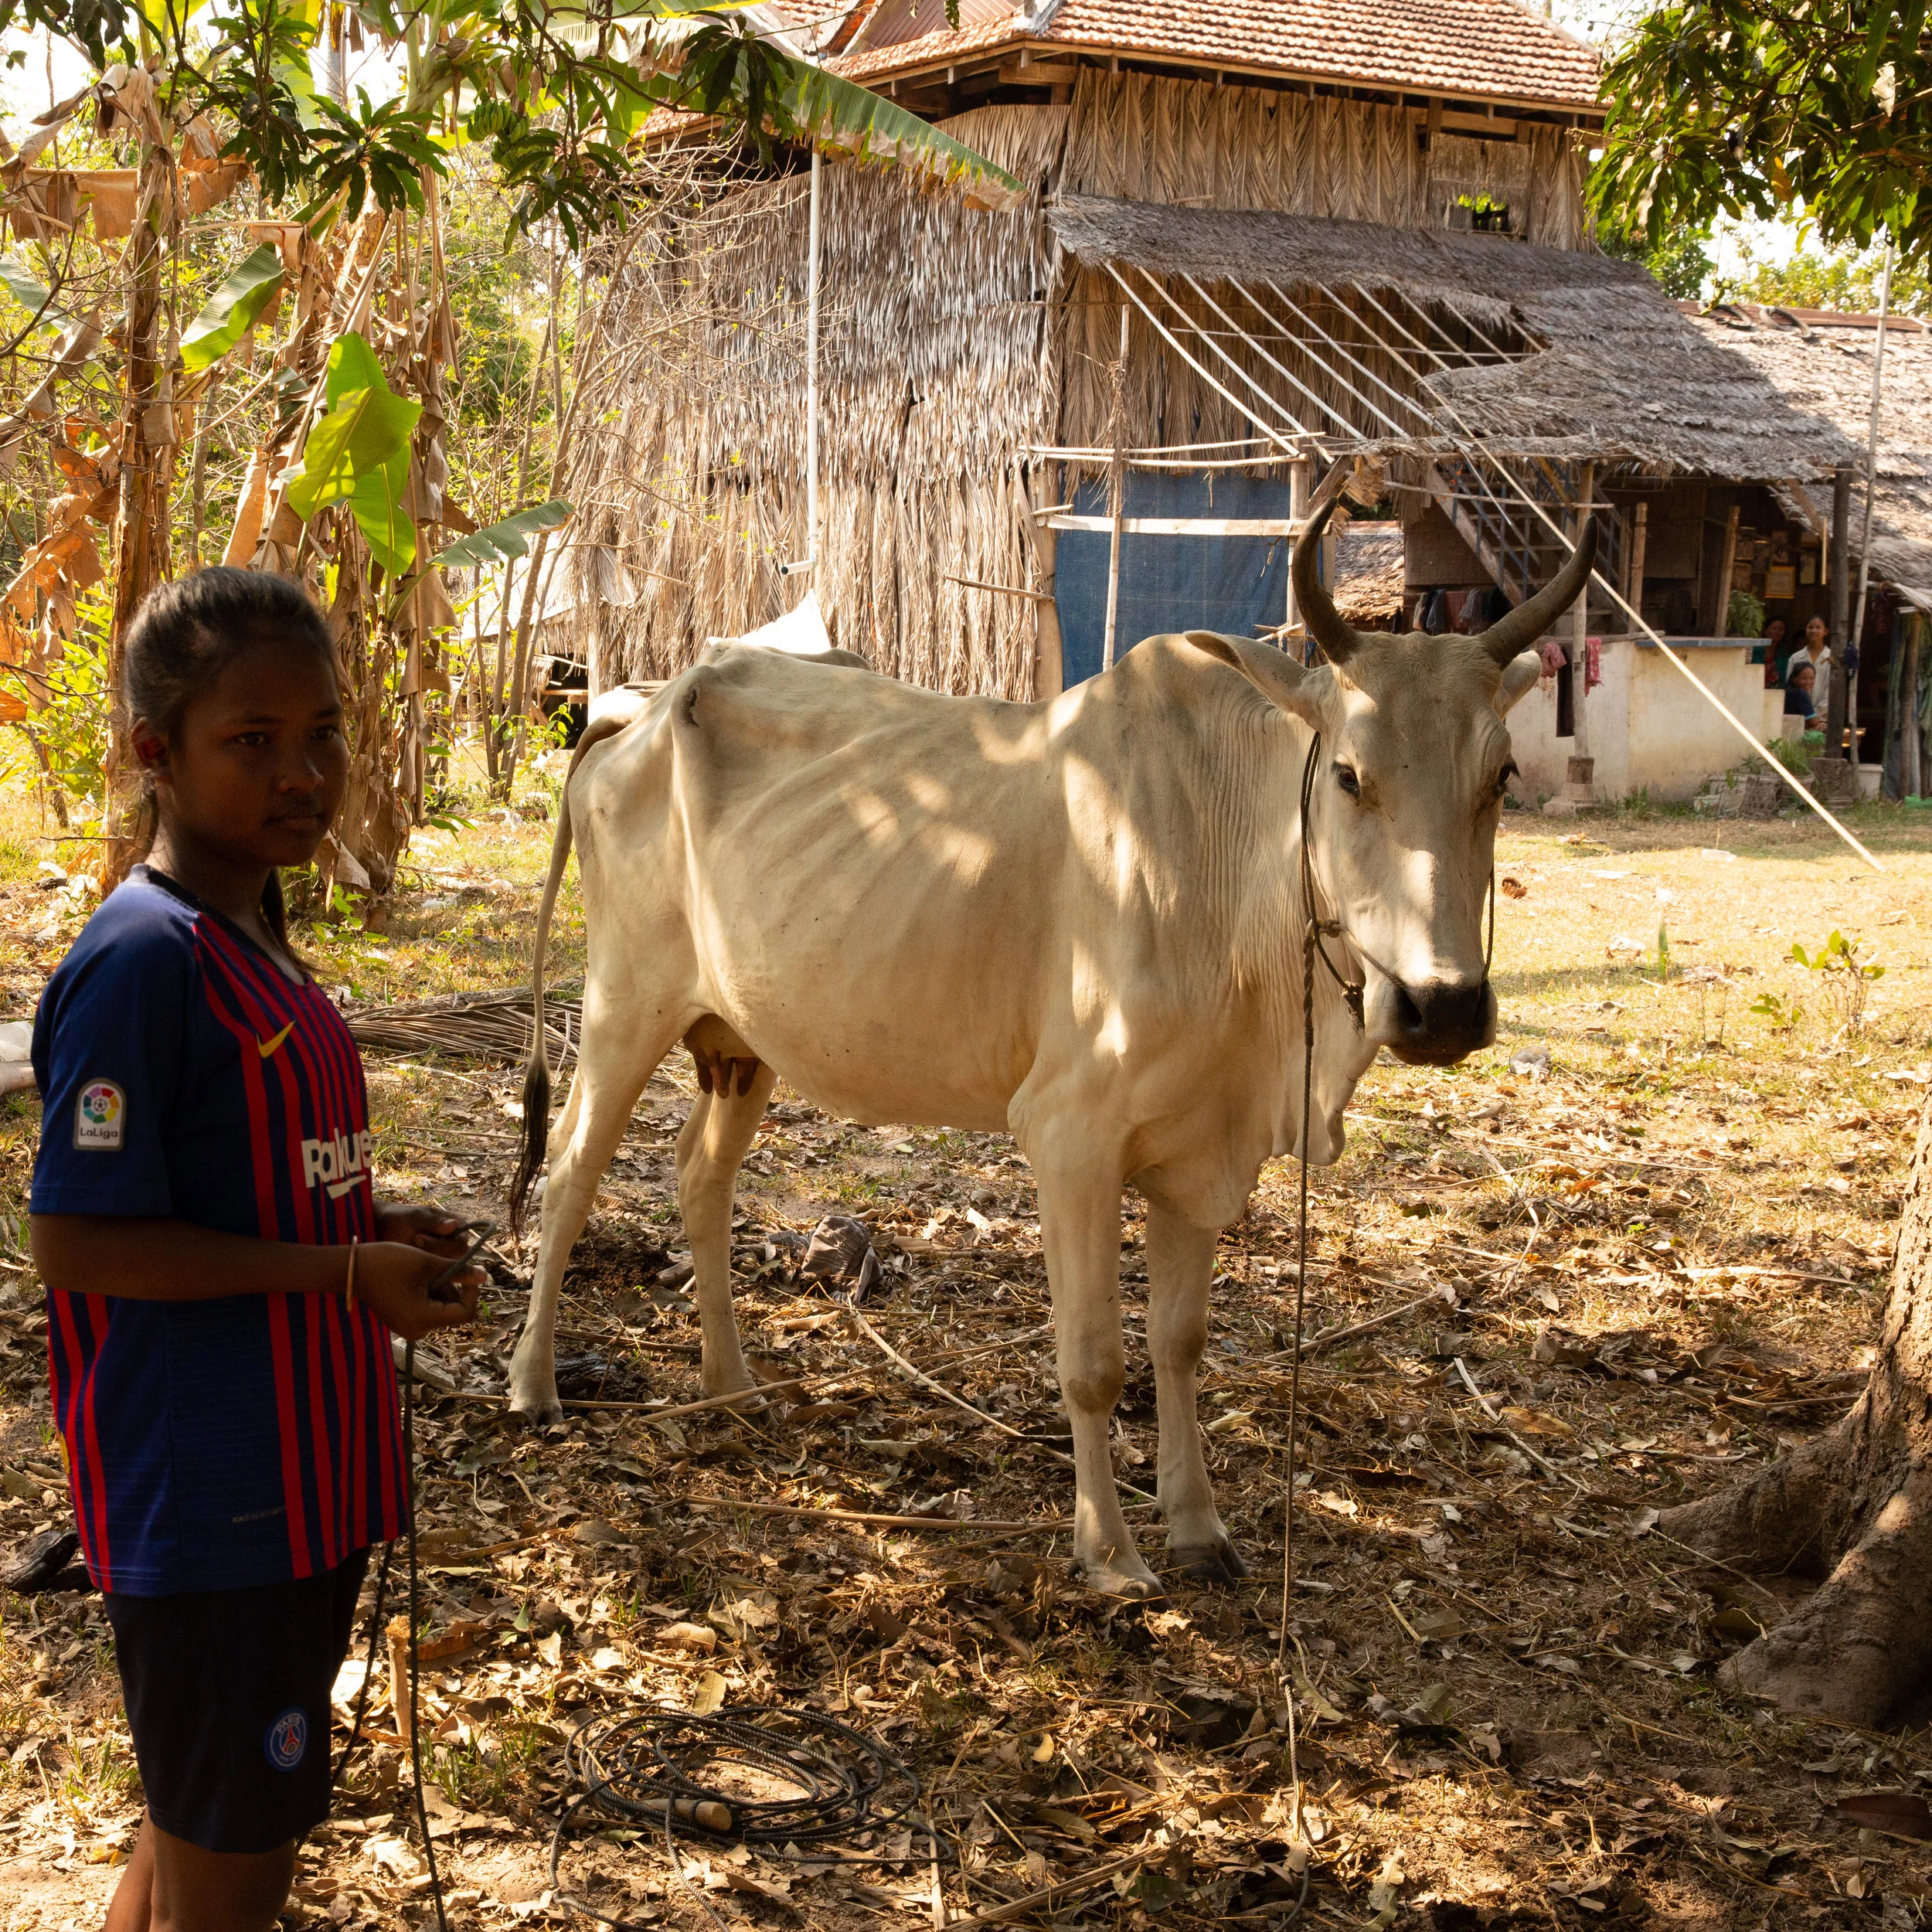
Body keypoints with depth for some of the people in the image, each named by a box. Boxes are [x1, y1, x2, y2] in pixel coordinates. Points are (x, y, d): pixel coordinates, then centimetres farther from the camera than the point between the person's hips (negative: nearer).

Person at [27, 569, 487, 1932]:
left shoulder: (255, 941, 8)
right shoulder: (143, 961, -20)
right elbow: (76, 1241, -22)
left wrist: (376, 1233, 1)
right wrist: (341, 1273, -20)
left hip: (300, 1484, 9)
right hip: (207, 1504, -9)